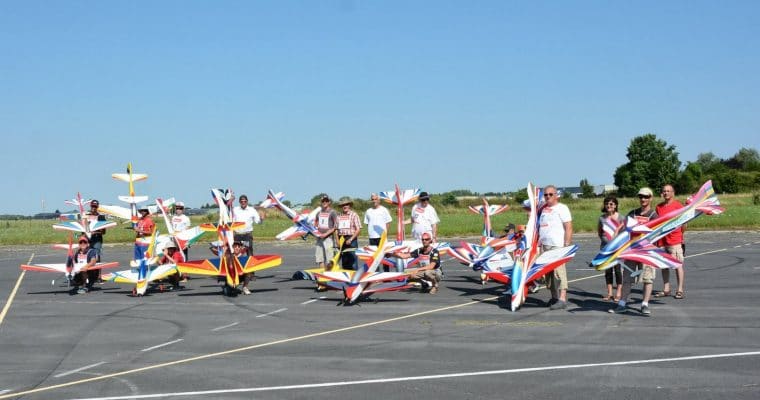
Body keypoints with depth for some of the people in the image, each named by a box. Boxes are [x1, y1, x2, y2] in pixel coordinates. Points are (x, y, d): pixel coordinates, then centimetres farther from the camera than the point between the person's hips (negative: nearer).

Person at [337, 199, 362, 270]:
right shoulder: (339, 216, 13)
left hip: (351, 239, -4)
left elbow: (358, 229, -5)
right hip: (341, 240, 4)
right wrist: (337, 240, 2)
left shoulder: (354, 215, 0)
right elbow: (336, 229, 16)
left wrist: (350, 239, -13)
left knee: (353, 260, -9)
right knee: (344, 261, 6)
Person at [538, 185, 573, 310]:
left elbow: (569, 227, -7)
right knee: (548, 272, 8)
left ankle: (562, 299, -18)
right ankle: (554, 297, 17)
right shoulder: (543, 210, 19)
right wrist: (537, 242, 15)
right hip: (544, 245, 7)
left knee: (559, 271, -14)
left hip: (557, 245, -7)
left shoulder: (562, 208, -1)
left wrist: (567, 244, -15)